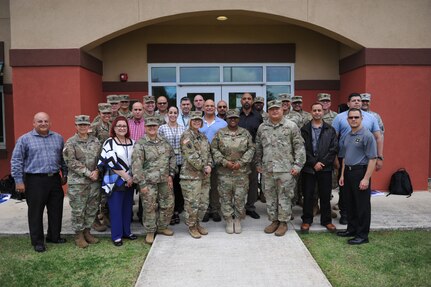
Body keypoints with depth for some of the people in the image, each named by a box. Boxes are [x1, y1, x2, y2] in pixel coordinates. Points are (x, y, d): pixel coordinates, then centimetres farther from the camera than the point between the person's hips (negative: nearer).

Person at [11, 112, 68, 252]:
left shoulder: (58, 138, 9)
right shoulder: (25, 139, -3)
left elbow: (63, 158, 16)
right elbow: (16, 161, -3)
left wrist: (65, 174, 15)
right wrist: (19, 181, -7)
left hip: (55, 179, 4)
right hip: (35, 181, -4)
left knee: (56, 210, 11)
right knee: (36, 212, 4)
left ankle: (54, 236, 27)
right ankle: (37, 241, 16)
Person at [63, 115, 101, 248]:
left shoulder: (95, 141, 9)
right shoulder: (70, 142, -5)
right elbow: (71, 162, -11)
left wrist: (97, 172, -8)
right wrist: (88, 173, -15)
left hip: (94, 181, 5)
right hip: (77, 182, -4)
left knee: (92, 208, 11)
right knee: (78, 210, 2)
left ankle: (87, 231, 26)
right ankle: (78, 235, 17)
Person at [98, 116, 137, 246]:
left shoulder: (132, 142, 8)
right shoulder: (109, 143, -7)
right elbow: (111, 162, -16)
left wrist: (132, 177, -1)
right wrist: (126, 176, -15)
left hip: (130, 180, 5)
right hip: (115, 181, -5)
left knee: (127, 207, 12)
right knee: (116, 209, 1)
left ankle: (126, 231, 26)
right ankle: (116, 235, 11)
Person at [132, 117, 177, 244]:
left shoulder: (164, 142, 8)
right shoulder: (140, 144, -8)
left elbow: (172, 158, 13)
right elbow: (136, 165, -12)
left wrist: (171, 174, 4)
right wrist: (142, 183, -15)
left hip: (165, 181, 5)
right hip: (149, 182, -5)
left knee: (168, 204, 12)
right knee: (150, 207, 3)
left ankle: (162, 227, 31)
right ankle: (150, 232, 20)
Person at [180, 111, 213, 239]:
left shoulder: (203, 136, 14)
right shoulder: (186, 136, -11)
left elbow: (208, 153, 16)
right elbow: (191, 157, -18)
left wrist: (209, 165, -2)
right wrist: (203, 168, -12)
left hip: (204, 175, 8)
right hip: (191, 175, -7)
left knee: (204, 202, 13)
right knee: (192, 203, 0)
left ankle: (198, 223, 30)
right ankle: (191, 227, 18)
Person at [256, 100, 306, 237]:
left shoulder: (291, 126, -2)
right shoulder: (262, 128, 9)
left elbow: (299, 147, -3)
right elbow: (258, 148, 16)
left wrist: (297, 165, -8)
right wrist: (259, 164, 14)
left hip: (285, 169, -4)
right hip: (267, 169, 4)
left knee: (284, 196, 3)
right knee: (270, 196, 11)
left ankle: (283, 222, 17)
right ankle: (274, 220, 26)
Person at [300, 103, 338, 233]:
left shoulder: (330, 130, 7)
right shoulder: (304, 130, 3)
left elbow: (334, 148, -1)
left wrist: (322, 162, -10)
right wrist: (313, 163, -12)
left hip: (325, 168, 1)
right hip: (308, 167, -1)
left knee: (325, 195, 8)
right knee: (308, 195, 5)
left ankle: (326, 220, 22)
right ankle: (307, 220, 17)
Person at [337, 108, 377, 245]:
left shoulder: (367, 135, -10)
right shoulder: (347, 136, 13)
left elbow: (372, 159, -14)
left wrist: (366, 178, -19)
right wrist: (342, 175, 15)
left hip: (360, 172, -7)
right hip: (348, 173, 7)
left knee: (362, 205, 1)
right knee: (350, 203, 15)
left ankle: (362, 235, 11)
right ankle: (352, 229, 28)